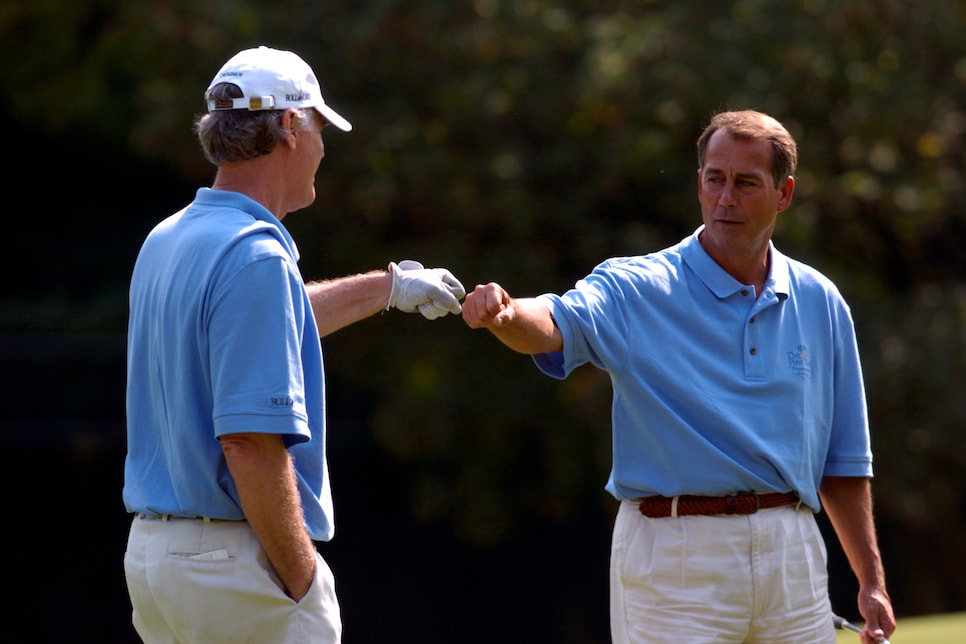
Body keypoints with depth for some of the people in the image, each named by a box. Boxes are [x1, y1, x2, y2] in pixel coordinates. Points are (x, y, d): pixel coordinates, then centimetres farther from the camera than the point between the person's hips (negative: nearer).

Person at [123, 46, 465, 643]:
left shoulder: (164, 243, 11)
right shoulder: (256, 257, -18)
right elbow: (250, 442, -24)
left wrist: (390, 286, 44)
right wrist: (304, 581, -17)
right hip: (236, 563, -9)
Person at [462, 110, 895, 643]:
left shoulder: (819, 303, 10)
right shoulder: (639, 290, -3)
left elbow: (843, 459, 15)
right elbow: (554, 324, -24)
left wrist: (871, 580, 13)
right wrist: (504, 314, -47)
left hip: (791, 556, 4)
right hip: (675, 555, -4)